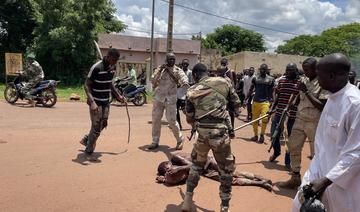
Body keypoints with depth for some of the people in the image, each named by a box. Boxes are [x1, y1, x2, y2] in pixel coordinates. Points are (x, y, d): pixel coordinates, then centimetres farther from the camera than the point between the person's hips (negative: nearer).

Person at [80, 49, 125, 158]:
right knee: (96, 127, -2)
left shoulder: (112, 68, 4)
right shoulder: (96, 68, -20)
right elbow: (87, 85, -18)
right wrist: (92, 102, -29)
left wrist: (118, 95, 15)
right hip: (96, 103, -8)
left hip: (106, 102, 8)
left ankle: (85, 139, 38)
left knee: (103, 125, 15)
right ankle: (89, 152, 16)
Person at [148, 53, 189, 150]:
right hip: (158, 98, 3)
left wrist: (185, 82, -43)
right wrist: (160, 71, -13)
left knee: (172, 121, -5)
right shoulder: (160, 69, 6)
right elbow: (153, 82, 0)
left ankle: (180, 139, 17)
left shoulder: (177, 70, -2)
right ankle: (155, 141, 19)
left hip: (170, 99, -3)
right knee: (155, 120, 6)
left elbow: (183, 76, -21)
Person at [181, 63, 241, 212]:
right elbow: (237, 106, 11)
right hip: (220, 131, -2)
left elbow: (189, 119, 13)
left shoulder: (191, 91, 8)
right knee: (226, 169, 15)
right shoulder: (224, 82, 6)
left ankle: (187, 200, 32)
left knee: (196, 164, 26)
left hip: (201, 133, 2)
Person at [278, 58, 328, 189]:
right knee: (293, 147, 9)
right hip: (300, 120, 7)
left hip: (315, 123, -7)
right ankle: (295, 178, 22)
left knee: (316, 154, 3)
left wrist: (306, 91, -22)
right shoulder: (303, 80, 6)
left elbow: (321, 106, -21)